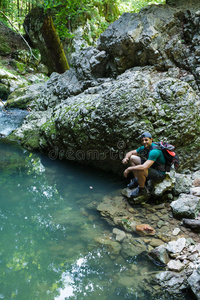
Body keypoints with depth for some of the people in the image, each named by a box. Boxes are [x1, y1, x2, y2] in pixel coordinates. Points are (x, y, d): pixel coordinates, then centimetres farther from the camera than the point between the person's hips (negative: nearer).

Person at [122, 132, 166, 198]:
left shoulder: (154, 151, -32)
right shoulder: (144, 148, -3)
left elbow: (144, 167, -41)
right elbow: (130, 153, 8)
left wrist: (129, 169, -30)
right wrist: (126, 158, -17)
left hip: (159, 174, -9)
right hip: (151, 167, 9)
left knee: (140, 170, -37)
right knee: (131, 158, 6)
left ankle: (142, 189, -10)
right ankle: (136, 180, 13)